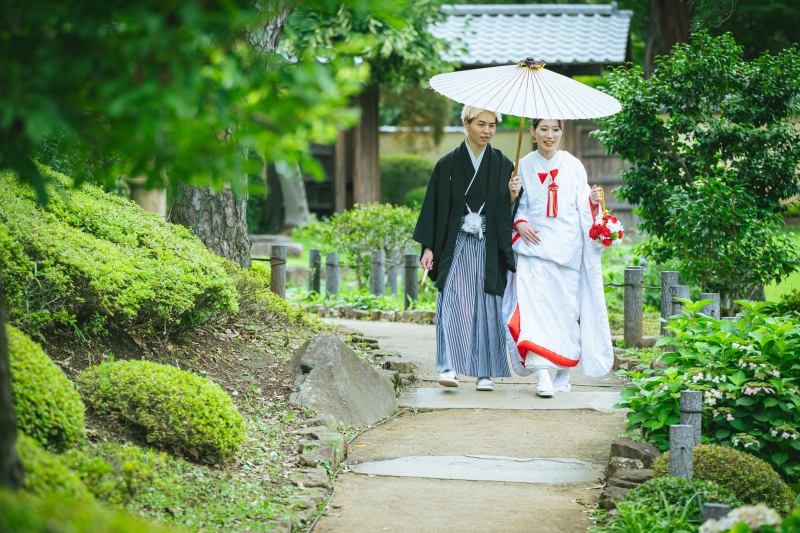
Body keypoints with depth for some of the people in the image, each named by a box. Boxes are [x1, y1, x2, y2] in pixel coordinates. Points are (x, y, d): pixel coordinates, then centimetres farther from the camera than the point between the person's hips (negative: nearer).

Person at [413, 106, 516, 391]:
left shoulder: (503, 165, 8)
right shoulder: (448, 164, 4)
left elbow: (509, 210, 8)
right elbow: (434, 205, 4)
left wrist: (513, 196, -14)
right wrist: (428, 247, -2)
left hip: (489, 248, 1)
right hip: (456, 246, -1)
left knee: (487, 308, 0)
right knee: (453, 303, -13)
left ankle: (485, 373, 6)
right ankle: (449, 367, -17)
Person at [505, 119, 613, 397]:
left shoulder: (573, 166, 7)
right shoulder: (523, 166, 8)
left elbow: (583, 209, 8)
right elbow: (517, 208, 10)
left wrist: (593, 201, -12)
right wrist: (519, 223, -10)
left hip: (566, 246, 1)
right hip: (533, 244, 0)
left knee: (565, 306, 2)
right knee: (533, 303, -15)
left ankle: (564, 373, 15)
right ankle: (542, 374, -21)